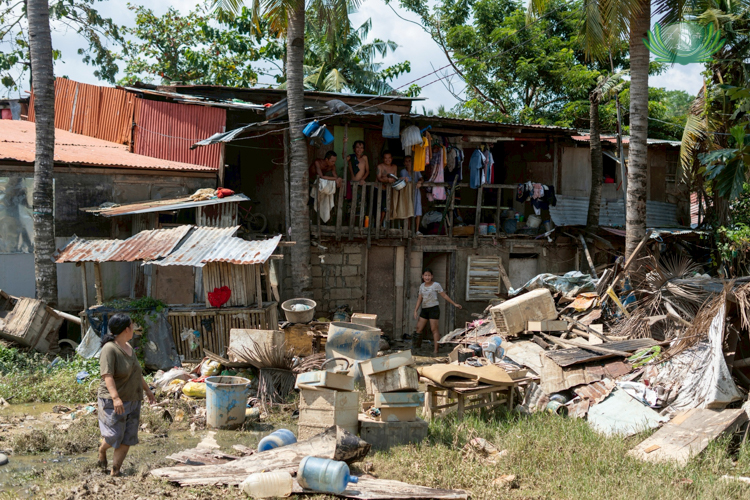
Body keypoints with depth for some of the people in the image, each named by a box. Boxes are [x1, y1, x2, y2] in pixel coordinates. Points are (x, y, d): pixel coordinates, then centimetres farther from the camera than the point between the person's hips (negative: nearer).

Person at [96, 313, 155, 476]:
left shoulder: (128, 347, 11)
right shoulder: (109, 349, -16)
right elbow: (107, 375, -25)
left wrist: (147, 389, 29)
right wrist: (115, 397, -35)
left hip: (132, 401, 8)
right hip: (113, 402, -8)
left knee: (127, 439, 4)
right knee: (114, 436, -5)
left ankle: (115, 472, 11)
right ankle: (102, 450, 29)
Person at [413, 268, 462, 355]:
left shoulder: (436, 285, -4)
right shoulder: (422, 286, 11)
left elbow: (444, 295, 1)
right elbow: (420, 299, 14)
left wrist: (454, 304, 1)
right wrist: (416, 310, 6)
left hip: (433, 308, -6)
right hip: (424, 309, 6)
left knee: (434, 329, -6)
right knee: (419, 328, 3)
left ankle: (435, 350, -4)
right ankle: (417, 347, 13)